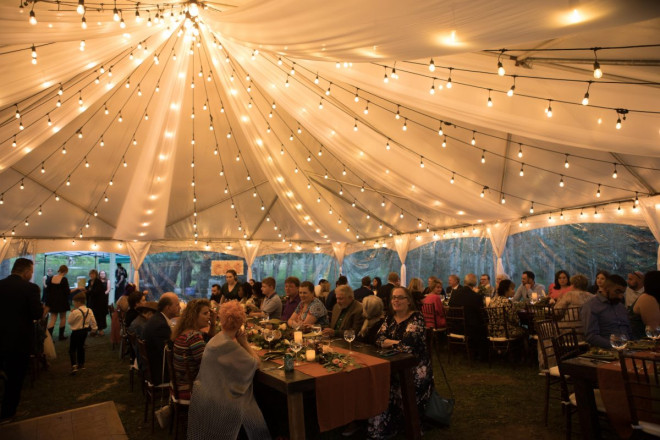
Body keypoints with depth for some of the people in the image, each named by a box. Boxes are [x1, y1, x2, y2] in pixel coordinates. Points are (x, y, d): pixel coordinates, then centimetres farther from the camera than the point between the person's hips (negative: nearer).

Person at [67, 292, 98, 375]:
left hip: (76, 332, -7)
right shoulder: (89, 311, -2)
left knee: (72, 349, 0)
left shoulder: (75, 312, -21)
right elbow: (93, 321, 4)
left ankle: (74, 366, -12)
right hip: (85, 331, 7)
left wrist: (71, 313, 1)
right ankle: (81, 364, 31)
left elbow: (69, 321, -8)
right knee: (81, 347, 21)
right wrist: (94, 329, 18)